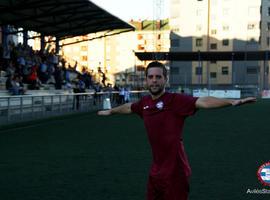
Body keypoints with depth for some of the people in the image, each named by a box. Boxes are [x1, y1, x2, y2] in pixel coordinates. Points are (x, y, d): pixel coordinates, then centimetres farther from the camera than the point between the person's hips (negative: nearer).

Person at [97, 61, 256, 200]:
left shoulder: (175, 100, -14)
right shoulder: (145, 102, 6)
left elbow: (202, 102, -29)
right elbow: (129, 107, 27)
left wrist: (232, 101, -43)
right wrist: (110, 111, 45)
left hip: (174, 171, -7)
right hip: (156, 170, 7)